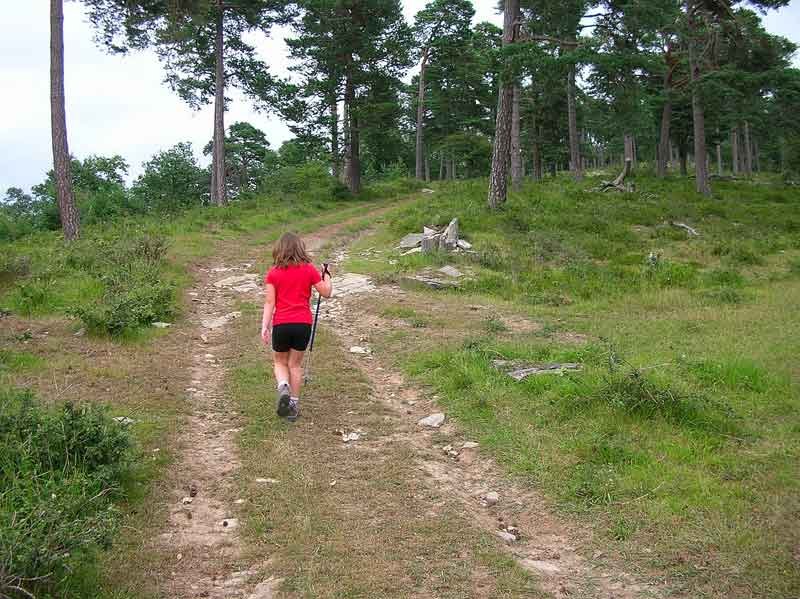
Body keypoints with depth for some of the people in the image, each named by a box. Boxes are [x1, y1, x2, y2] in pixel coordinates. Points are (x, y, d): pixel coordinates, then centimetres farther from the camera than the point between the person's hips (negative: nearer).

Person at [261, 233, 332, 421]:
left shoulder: (273, 273, -3)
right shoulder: (309, 269, -2)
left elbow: (269, 302, -7)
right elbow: (326, 292, 5)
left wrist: (264, 327, -6)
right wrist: (327, 277, 22)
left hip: (281, 324, -1)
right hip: (303, 323, 1)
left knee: (280, 362, 18)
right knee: (295, 364, 14)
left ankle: (283, 387, -10)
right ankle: (294, 404, 17)